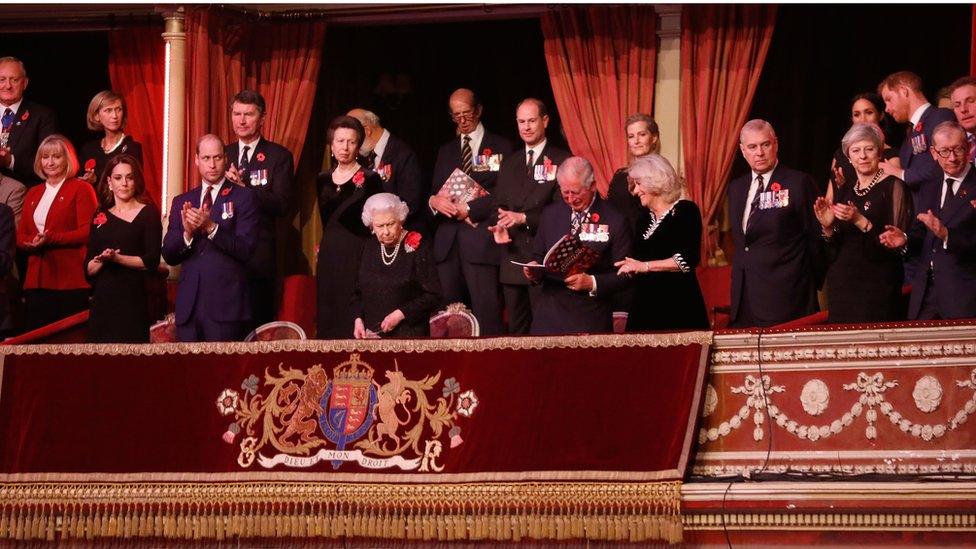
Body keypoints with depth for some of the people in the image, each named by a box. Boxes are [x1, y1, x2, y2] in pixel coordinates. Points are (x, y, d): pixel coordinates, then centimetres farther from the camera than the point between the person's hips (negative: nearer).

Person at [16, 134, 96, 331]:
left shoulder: (81, 189, 2)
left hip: (69, 280, -6)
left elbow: (87, 233, -8)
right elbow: (20, 235, 18)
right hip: (37, 280, 6)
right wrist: (32, 242, -6)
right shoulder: (33, 193, 22)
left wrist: (50, 238, -17)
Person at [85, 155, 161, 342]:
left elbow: (152, 262, -8)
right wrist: (102, 259, -10)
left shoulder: (148, 213, 2)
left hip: (133, 299, -4)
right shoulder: (101, 216, 13)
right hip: (102, 300, 4)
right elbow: (88, 269, 11)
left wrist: (116, 258, -17)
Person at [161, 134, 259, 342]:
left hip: (225, 303, -4)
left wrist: (212, 227, -19)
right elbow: (168, 255, 9)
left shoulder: (243, 197, 2)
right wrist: (187, 233, -10)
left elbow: (246, 249, -8)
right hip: (189, 304, 4)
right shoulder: (182, 202, 15)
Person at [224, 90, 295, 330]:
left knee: (259, 326, -2)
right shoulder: (223, 155, 15)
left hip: (259, 256, -3)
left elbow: (282, 205, -10)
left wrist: (243, 187, -18)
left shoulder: (279, 156, 2)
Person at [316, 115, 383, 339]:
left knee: (354, 319, -9)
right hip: (329, 258, 5)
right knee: (329, 317, 4)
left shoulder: (369, 179, -3)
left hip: (358, 256, -5)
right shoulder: (324, 180, 13)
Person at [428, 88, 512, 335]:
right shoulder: (446, 151, 23)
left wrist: (470, 208, -10)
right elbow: (434, 192, 19)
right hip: (448, 240, 5)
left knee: (486, 314, -12)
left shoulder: (500, 147, 7)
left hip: (481, 239, -5)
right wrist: (434, 201, -4)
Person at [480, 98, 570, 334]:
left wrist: (523, 218, -16)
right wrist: (498, 227, -5)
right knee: (517, 329, 9)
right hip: (512, 259, 6)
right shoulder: (509, 163, 17)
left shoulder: (561, 161, -3)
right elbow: (497, 205, 16)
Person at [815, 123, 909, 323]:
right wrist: (827, 226, -6)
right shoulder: (842, 189, 12)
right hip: (842, 285, 5)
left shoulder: (892, 186, -5)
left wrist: (860, 221, -21)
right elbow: (833, 246, 14)